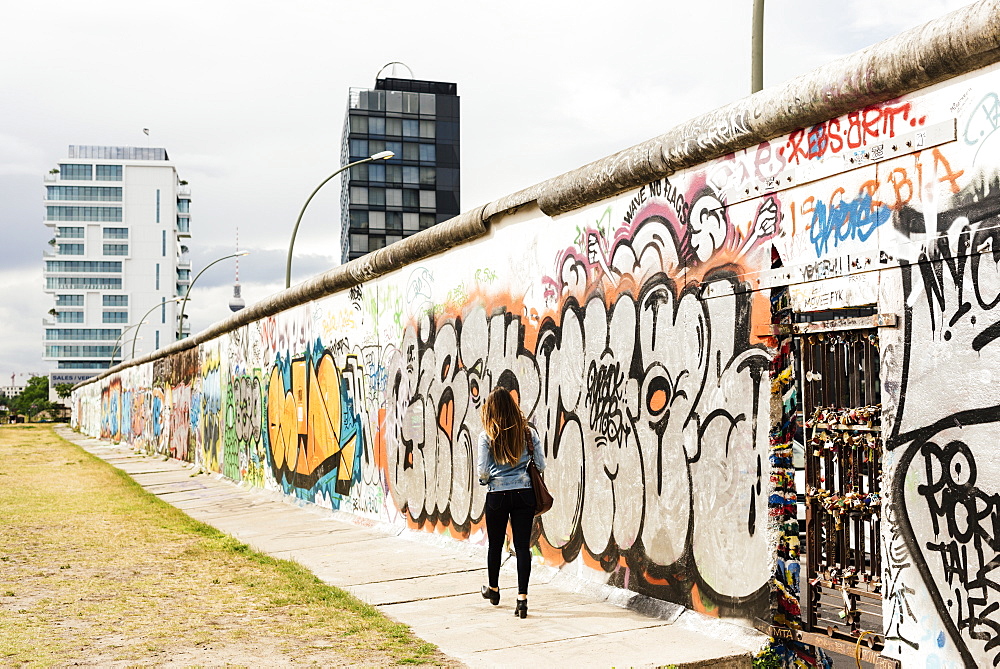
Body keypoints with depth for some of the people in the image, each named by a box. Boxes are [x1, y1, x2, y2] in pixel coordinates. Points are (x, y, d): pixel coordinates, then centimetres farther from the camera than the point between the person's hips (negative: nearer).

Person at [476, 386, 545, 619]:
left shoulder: (487, 436, -5)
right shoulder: (528, 432, 1)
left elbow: (483, 470, -8)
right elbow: (540, 464, 1)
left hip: (497, 496, -1)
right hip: (524, 494, 1)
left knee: (495, 544, 17)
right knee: (523, 546, 2)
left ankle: (493, 589, 36)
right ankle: (522, 598, -6)